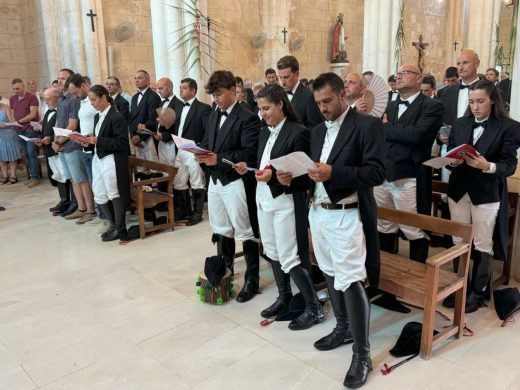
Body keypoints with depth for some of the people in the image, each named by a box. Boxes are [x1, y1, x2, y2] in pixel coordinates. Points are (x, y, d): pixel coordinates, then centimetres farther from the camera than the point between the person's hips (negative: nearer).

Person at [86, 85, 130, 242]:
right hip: (98, 159, 9)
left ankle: (120, 229, 16)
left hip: (112, 160, -9)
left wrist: (98, 141, -20)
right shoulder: (97, 117, 13)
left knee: (114, 195, 2)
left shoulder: (116, 117, -13)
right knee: (100, 196, 12)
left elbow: (121, 143, -19)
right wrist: (90, 141, -2)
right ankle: (114, 224, 29)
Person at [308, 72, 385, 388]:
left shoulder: (367, 125, -8)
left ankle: (362, 354, 8)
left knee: (351, 282, -6)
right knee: (331, 276, 16)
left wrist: (334, 173, -25)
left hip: (347, 217, -7)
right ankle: (344, 328, 36)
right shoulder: (318, 131, 15)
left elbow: (377, 172, -16)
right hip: (319, 213, 7)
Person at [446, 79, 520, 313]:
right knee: (458, 242, 12)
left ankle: (478, 292, 19)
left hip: (487, 194, -4)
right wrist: (454, 161, -16)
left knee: (482, 245, 4)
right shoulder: (459, 124, 6)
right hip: (459, 191, 4)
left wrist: (487, 166, -27)